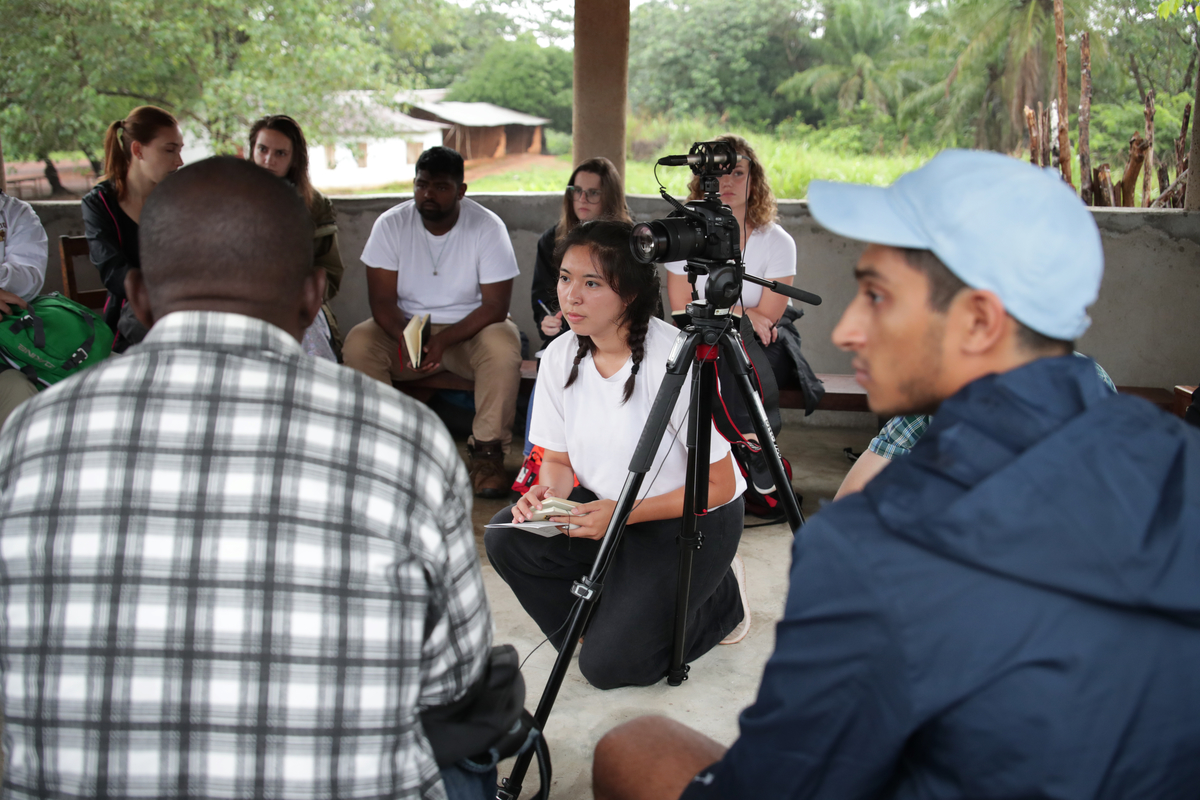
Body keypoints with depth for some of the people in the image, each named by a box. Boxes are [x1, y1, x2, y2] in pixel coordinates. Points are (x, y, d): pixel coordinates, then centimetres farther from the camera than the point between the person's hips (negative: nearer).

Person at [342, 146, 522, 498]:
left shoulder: (488, 227, -12)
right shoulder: (391, 224, -7)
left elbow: (495, 306, -16)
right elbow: (382, 300, -10)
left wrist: (444, 340, -30)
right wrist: (407, 340, -31)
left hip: (471, 328, -1)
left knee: (503, 347, -34)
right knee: (358, 343, -27)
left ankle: (488, 451, -19)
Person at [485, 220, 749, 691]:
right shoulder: (560, 356, -5)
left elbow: (718, 487, -18)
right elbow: (559, 458, 7)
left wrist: (624, 514, -28)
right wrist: (547, 492, -17)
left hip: (692, 520, -5)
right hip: (605, 510, 6)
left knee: (609, 665, -16)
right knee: (506, 539, -19)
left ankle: (721, 598, 10)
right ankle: (604, 617, 7)